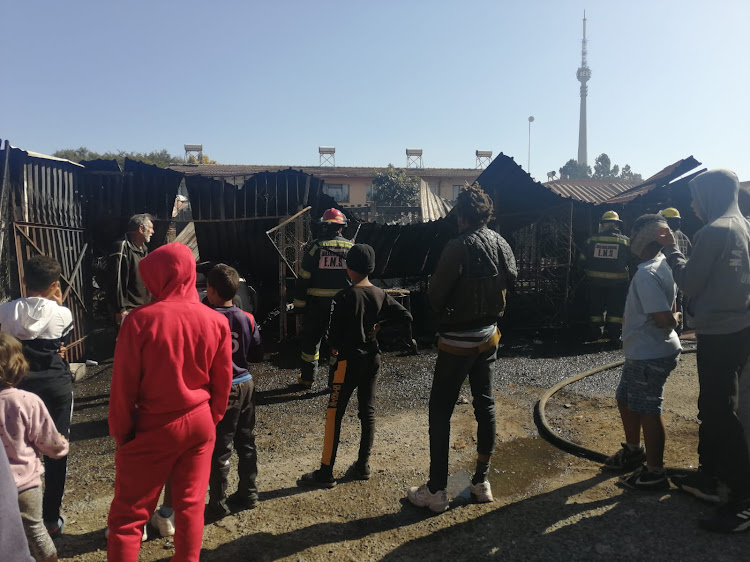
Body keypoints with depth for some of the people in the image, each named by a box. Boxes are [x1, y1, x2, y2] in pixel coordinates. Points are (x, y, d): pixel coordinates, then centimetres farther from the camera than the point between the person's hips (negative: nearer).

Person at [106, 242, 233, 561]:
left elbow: (124, 385, -12)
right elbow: (222, 383, 2)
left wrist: (120, 431, 1)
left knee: (127, 515, 11)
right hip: (199, 425, 4)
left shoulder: (140, 319, -17)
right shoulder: (216, 321, -6)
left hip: (153, 429, -3)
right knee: (191, 506, 16)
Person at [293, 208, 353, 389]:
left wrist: (299, 304, 1)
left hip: (317, 302, -1)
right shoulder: (351, 248, 1)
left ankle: (307, 378, 20)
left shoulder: (316, 247, -6)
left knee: (311, 339, 12)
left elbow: (303, 278, -6)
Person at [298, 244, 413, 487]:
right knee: (368, 412, 13)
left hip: (349, 360, -6)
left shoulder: (344, 297, -15)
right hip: (372, 358, 6)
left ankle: (326, 472, 6)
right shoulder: (381, 295, 1)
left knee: (334, 414, 1)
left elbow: (334, 332, -15)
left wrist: (335, 347, 6)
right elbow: (406, 318, 3)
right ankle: (363, 466, 22)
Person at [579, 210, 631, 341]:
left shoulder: (592, 240, -3)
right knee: (615, 309, 9)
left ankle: (594, 332, 16)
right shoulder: (625, 241, -4)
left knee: (595, 307, 11)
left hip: (595, 280, 1)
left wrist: (587, 271, 16)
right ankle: (613, 334, 9)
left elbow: (583, 260, 2)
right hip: (617, 281, -1)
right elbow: (631, 261, 1)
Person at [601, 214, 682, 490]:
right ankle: (633, 451, 41)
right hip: (642, 351, 10)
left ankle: (655, 473, 17)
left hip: (649, 355, -10)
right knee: (625, 399, 22)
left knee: (647, 411, 3)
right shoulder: (664, 264, 6)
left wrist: (674, 319, -9)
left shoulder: (646, 274, -24)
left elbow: (663, 318, -28)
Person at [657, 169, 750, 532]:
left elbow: (689, 283, -11)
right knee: (711, 407, 17)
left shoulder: (712, 232, -17)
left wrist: (671, 249, -1)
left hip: (718, 334, -9)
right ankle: (708, 476, 28)